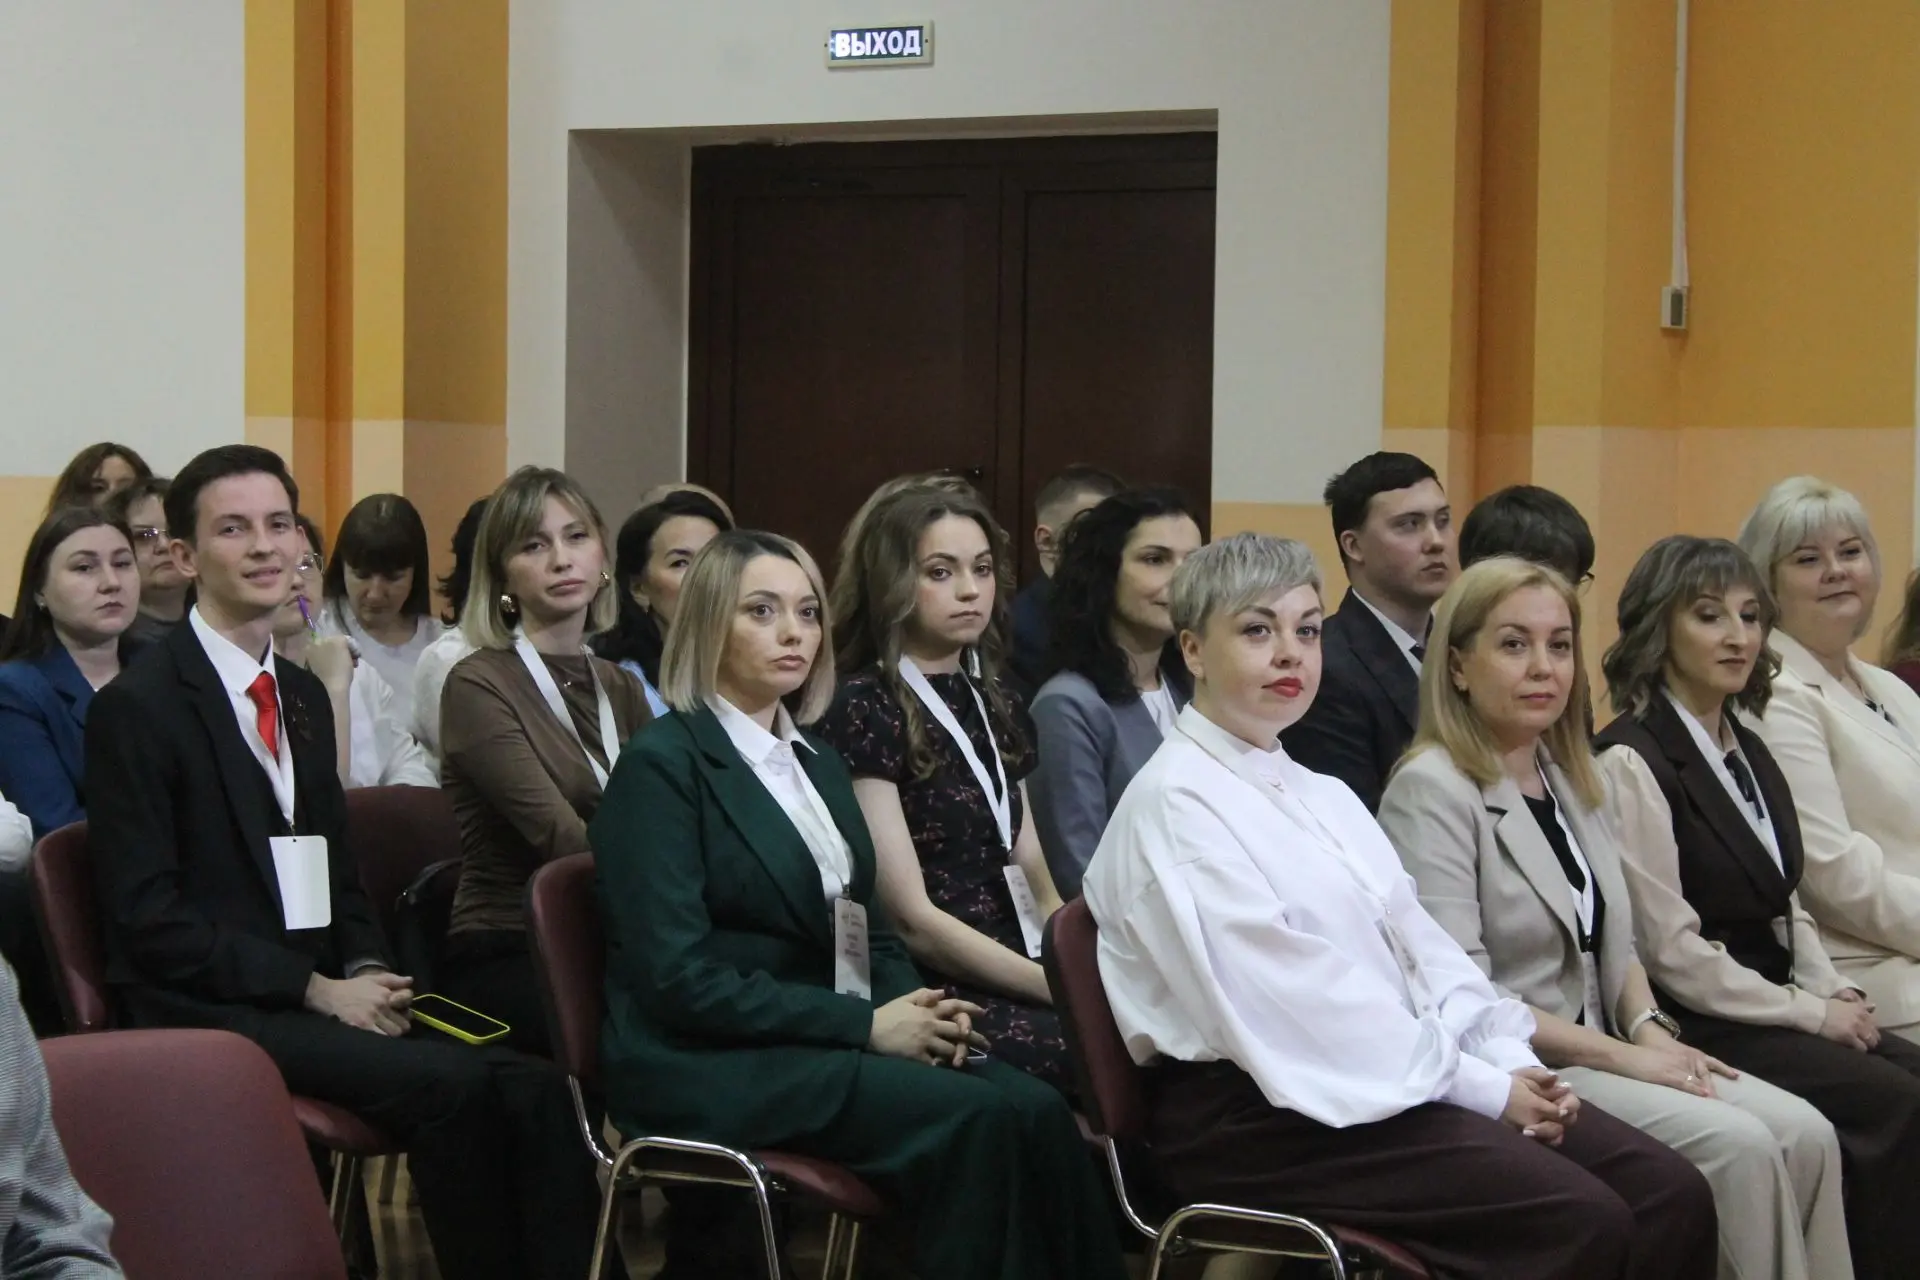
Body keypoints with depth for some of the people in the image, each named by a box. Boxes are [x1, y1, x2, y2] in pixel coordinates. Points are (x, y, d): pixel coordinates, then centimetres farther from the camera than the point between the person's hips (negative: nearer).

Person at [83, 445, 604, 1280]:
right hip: (210, 1011, -7)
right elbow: (145, 919, -12)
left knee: (531, 1087, -19)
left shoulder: (304, 697, 16)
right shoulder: (137, 707, -7)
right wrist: (314, 990, -16)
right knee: (446, 1081, -29)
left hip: (316, 989, 7)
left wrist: (366, 972, 1)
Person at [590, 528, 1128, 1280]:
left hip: (827, 1042, 7)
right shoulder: (661, 766, -8)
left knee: (1033, 1110, -21)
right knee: (973, 1119, -28)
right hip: (710, 1065, -7)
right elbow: (679, 978, -16)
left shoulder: (817, 762, 17)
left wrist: (916, 1008, -4)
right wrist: (865, 1024, -17)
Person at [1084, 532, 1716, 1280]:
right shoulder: (1174, 803, -8)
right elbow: (1286, 1001, -16)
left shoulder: (1325, 796, 21)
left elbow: (1418, 948, 13)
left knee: (1670, 1196, -10)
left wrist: (1508, 1058, -6)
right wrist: (1478, 1086, -15)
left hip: (1390, 1083, 8)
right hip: (1258, 1115, -8)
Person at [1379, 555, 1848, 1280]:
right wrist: (1621, 1054, -16)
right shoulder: (1432, 791, -11)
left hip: (1597, 1053, 8)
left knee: (1803, 1133, -13)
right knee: (1737, 1144, -23)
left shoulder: (1571, 779, 16)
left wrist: (1648, 1029, -1)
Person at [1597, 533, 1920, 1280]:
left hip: (1778, 1006, 8)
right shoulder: (1634, 761, -11)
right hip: (1699, 1025, -8)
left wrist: (1834, 993, 2)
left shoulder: (1747, 750, 16)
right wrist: (1808, 1013, -11)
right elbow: (1669, 949, -15)